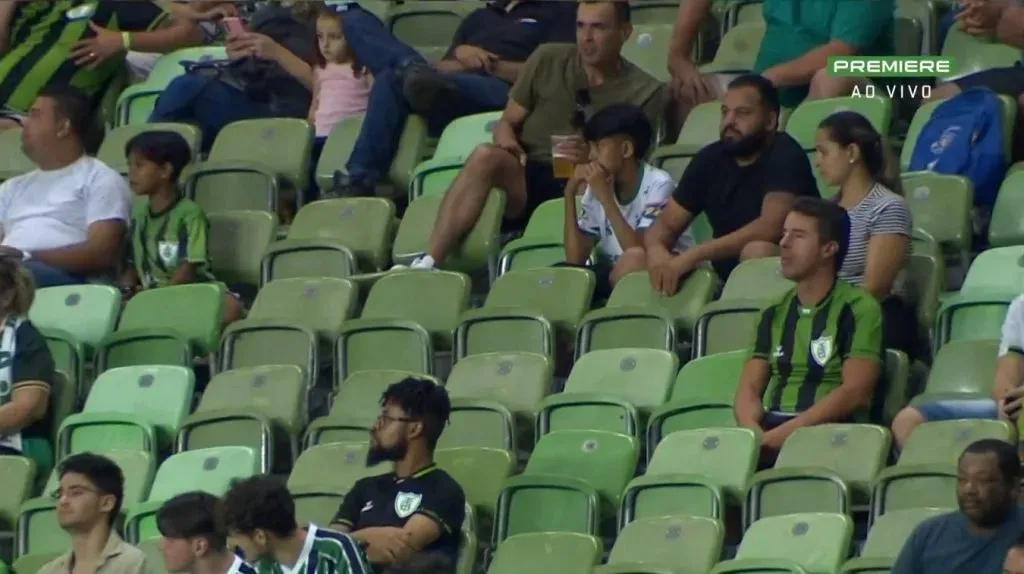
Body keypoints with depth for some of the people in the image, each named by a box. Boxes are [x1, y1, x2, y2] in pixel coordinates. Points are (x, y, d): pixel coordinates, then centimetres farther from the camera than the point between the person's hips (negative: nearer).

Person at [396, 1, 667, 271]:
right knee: (486, 156, -32)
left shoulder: (644, 93, 7)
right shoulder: (548, 60, 11)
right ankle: (428, 262, -42)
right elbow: (507, 122, 15)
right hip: (523, 178, 2)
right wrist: (507, 143, -10)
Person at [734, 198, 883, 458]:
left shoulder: (858, 309, 3)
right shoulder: (774, 313, 20)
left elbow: (855, 393, -8)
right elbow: (749, 388, 13)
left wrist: (782, 434, -16)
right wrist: (754, 432, -11)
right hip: (768, 430, 5)